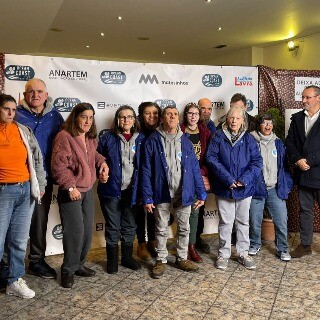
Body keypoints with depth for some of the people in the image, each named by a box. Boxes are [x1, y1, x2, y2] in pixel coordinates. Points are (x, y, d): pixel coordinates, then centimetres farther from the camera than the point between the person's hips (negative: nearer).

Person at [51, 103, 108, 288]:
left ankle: (79, 265, 29)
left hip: (88, 191, 8)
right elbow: (58, 166, -18)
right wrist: (71, 187, -21)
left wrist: (102, 163, 4)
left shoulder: (90, 139, 9)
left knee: (88, 230, 12)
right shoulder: (64, 136, -14)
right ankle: (68, 270, 13)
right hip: (70, 193, -8)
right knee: (75, 231, -6)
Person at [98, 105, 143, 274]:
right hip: (112, 189, -2)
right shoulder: (108, 138, -2)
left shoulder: (141, 139, 4)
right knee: (113, 226, 8)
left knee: (130, 225, 15)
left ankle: (127, 256, 31)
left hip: (132, 190, 3)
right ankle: (112, 259, 23)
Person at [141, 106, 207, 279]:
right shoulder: (153, 141, -4)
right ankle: (161, 260, 27)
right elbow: (146, 171, -6)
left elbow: (195, 168, 4)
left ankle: (182, 258, 32)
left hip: (184, 194, 3)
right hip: (162, 193, -2)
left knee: (184, 228, 14)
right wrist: (147, 198, -10)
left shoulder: (185, 141, 4)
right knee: (161, 230, 10)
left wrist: (201, 193, 0)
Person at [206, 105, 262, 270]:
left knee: (243, 222, 13)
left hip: (245, 188, 2)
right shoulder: (218, 137, -2)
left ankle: (243, 253, 26)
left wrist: (244, 179, -16)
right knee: (225, 222, 6)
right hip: (224, 188, -2)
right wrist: (228, 178, -17)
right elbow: (211, 158, -10)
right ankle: (223, 254, 19)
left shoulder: (249, 139, 2)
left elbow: (257, 161, -3)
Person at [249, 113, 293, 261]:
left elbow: (284, 165, 12)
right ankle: (255, 244, 30)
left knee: (281, 220, 0)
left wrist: (287, 185, 7)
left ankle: (282, 249, 17)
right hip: (256, 188, -2)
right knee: (255, 221, 8)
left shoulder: (278, 142, 11)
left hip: (276, 189, 3)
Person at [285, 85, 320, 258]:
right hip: (302, 173, 4)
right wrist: (297, 160, -10)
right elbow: (289, 141, 4)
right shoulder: (297, 118, 9)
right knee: (305, 210, 13)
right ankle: (305, 245, 24)